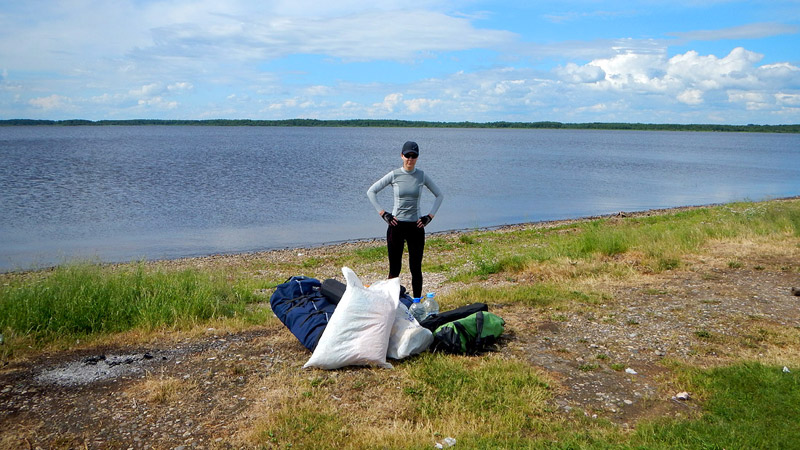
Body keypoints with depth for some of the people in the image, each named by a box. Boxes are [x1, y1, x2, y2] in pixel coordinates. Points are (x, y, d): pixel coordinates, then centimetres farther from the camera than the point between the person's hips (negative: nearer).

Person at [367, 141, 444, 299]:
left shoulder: (422, 176, 2)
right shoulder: (394, 175, -2)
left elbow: (439, 195, 13)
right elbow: (371, 191, 3)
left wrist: (429, 216, 2)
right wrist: (383, 213, -4)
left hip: (416, 226, 1)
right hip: (396, 225, -1)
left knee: (416, 268, 4)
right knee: (394, 268, 3)